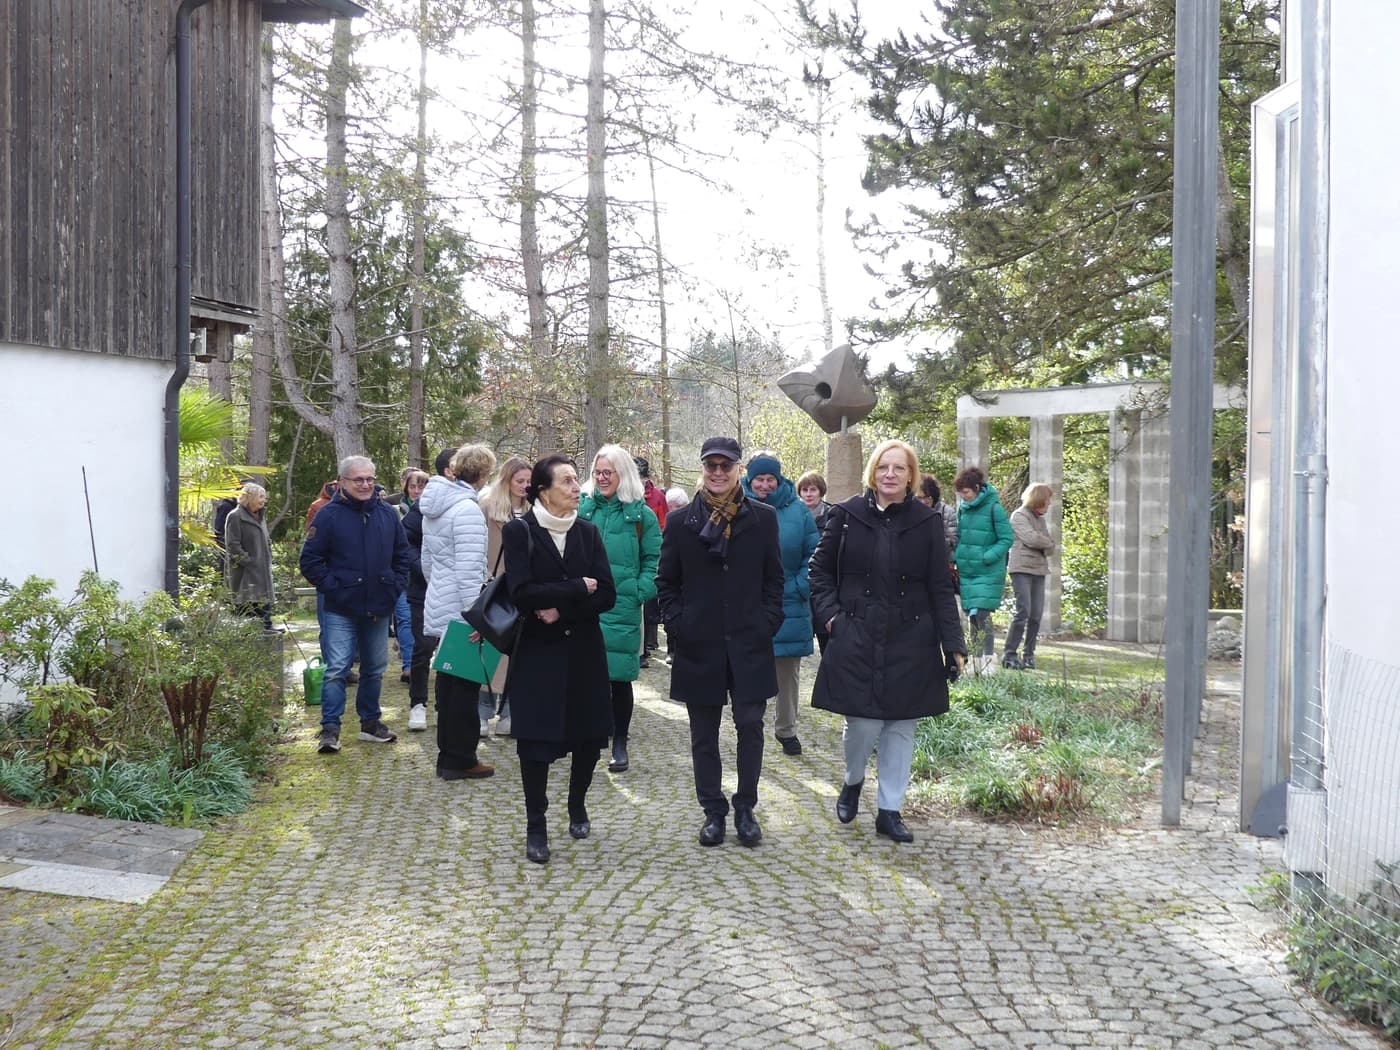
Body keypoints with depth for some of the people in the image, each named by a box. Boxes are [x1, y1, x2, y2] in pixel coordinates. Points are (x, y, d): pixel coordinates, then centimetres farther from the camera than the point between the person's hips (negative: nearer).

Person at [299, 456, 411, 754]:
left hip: (379, 608, 5)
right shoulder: (329, 515, -7)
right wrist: (332, 588, -12)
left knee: (375, 668, 14)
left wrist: (396, 585, 5)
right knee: (337, 669, -8)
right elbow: (310, 560, -6)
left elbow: (402, 554, 16)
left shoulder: (387, 514, 6)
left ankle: (370, 722, 27)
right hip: (342, 609, -5)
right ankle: (330, 728, -1)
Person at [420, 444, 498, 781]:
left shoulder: (434, 505, 11)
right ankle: (460, 760, 6)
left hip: (439, 605, 9)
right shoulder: (468, 509, -18)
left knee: (448, 680, 16)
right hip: (460, 611, -9)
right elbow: (469, 570, -22)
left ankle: (448, 754, 24)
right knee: (465, 684, -1)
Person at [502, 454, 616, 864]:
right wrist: (579, 588, -14)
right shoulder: (519, 531, -7)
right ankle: (536, 827, 10)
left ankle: (578, 807, 31)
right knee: (536, 738, -3)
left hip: (584, 650, 3)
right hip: (538, 652, -3)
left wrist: (561, 608, -16)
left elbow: (607, 596, -5)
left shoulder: (588, 532, 3)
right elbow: (522, 594, -19)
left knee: (588, 734, 8)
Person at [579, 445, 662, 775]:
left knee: (620, 677, 3)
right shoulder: (584, 507, 7)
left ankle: (620, 744, 16)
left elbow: (653, 559, 1)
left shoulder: (640, 514, 1)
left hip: (622, 609, -2)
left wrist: (640, 593, -9)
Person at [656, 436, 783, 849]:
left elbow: (774, 579, 6)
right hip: (698, 645, 1)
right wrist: (677, 626, -2)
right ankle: (713, 810, 20)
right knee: (704, 734, 8)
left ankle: (745, 808, 17)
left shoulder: (763, 518, 3)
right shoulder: (680, 521, 3)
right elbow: (666, 582, 7)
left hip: (749, 644, 0)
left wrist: (768, 624, -3)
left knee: (750, 726, 2)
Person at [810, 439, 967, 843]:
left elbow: (941, 589, 1)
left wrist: (953, 645, -4)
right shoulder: (848, 514, -1)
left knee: (901, 727, 6)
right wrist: (829, 613, -4)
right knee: (863, 723, -3)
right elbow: (820, 568, 9)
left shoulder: (927, 522, 0)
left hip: (909, 643, 1)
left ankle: (890, 810, 21)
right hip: (857, 640, -1)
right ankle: (852, 782, 29)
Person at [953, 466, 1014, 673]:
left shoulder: (994, 508, -11)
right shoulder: (963, 508, 6)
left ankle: (989, 663, -8)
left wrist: (987, 557, -19)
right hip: (966, 571, 6)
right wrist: (955, 557, 1)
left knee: (981, 614, -13)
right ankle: (978, 660, 19)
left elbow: (1007, 539, -10)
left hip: (988, 573, -6)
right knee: (972, 617, 9)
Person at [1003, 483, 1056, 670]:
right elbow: (1031, 538, -15)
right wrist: (1049, 543, 0)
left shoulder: (1041, 519, 20)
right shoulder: (1019, 516, -3)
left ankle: (1029, 654, 10)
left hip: (1039, 570, 7)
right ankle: (1009, 654, -8)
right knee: (1023, 611, -14)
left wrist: (1046, 546, -4)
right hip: (1022, 568, -7)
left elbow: (1050, 548, 16)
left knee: (1037, 614, 2)